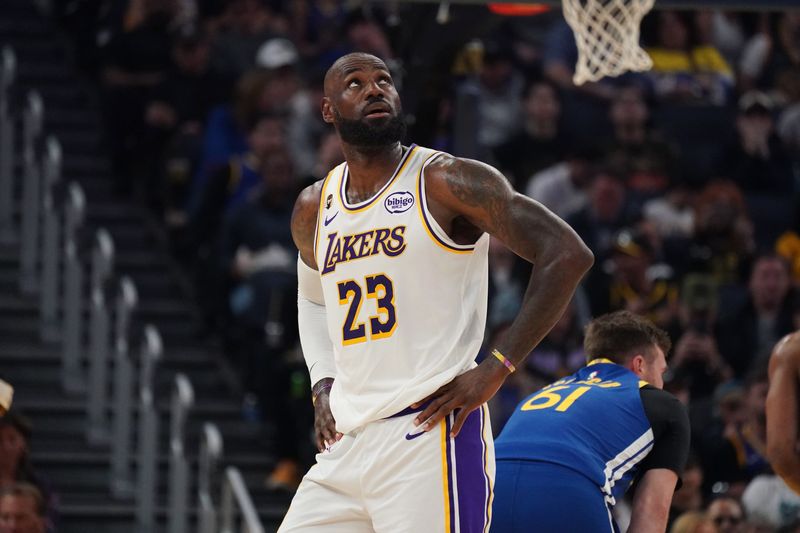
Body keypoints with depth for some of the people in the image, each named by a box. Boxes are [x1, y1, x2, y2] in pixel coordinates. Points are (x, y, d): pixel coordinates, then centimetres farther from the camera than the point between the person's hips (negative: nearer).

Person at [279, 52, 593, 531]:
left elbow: (567, 255, -12)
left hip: (430, 433, -7)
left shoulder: (446, 182, -6)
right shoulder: (313, 211, 14)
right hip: (347, 445, 7)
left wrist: (495, 370, -14)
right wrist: (322, 384, 16)